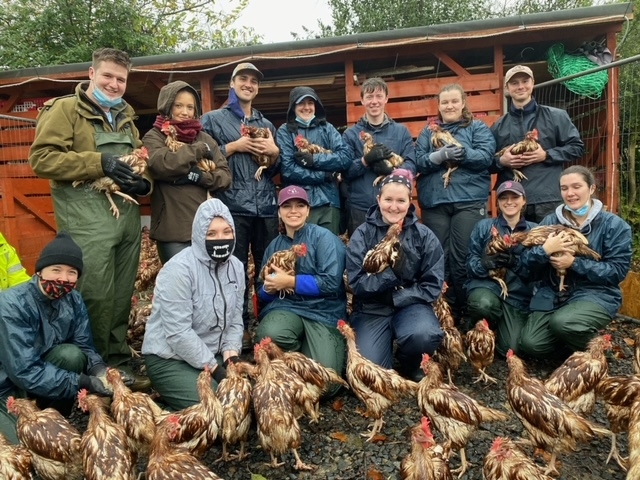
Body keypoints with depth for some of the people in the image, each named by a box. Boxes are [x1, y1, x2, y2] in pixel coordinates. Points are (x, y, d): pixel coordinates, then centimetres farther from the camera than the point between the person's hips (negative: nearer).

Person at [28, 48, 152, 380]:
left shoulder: (125, 117, 21)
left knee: (122, 295, 12)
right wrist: (98, 163, -17)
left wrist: (143, 182, 1)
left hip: (128, 215, 7)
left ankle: (119, 359, 27)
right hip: (87, 218, -6)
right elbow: (41, 158, -10)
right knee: (96, 295, -5)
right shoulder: (65, 109, 0)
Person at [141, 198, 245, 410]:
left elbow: (235, 321, 5)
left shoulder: (236, 267, 1)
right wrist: (215, 370, -21)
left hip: (213, 355, 6)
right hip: (169, 359, -6)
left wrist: (231, 355, -11)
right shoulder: (179, 269, -21)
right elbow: (178, 333, -24)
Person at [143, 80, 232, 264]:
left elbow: (226, 176, 6)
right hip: (173, 229, -4)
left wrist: (199, 176, -12)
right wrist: (200, 150, -6)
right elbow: (162, 163, -17)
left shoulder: (205, 138, 15)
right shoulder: (154, 137, 5)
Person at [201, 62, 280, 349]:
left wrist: (274, 151, 1)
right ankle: (240, 329, 11)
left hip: (266, 207, 4)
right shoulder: (213, 119, 10)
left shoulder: (266, 124, 22)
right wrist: (235, 146, -9)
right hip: (232, 207, -3)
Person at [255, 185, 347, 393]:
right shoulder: (274, 245, 15)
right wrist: (269, 287, -6)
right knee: (268, 334, -34)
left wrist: (290, 281, -13)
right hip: (285, 307, 4)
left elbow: (331, 282, -13)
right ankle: (295, 355, 1)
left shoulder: (323, 237, -2)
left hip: (323, 313, -3)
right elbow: (263, 292, 19)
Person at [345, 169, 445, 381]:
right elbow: (357, 283, -10)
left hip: (410, 304, 1)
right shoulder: (362, 234, -4)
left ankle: (410, 366, 4)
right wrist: (391, 272, -23)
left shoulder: (424, 236, -2)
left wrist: (397, 298, -16)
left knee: (425, 335, -33)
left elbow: (433, 285, -5)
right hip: (372, 308, 0)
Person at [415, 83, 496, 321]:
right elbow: (418, 162, 2)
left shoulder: (478, 128, 12)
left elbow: (486, 157, -4)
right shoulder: (427, 132, 17)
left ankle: (465, 312, 8)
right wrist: (441, 154, -15)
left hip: (469, 201, -2)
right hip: (434, 202, 2)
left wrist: (461, 152, -18)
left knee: (462, 258, -5)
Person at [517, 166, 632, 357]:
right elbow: (526, 261, 2)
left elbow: (618, 270, -9)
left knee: (562, 323, -34)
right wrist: (545, 250, -20)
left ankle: (592, 348, 1)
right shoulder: (550, 221, 8)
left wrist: (574, 263, -18)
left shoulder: (614, 224, -1)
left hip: (596, 294, -3)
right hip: (551, 293, 3)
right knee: (530, 345, -16)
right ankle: (571, 338, 16)